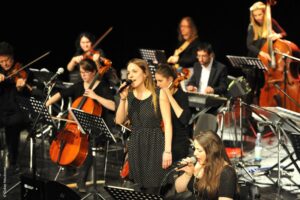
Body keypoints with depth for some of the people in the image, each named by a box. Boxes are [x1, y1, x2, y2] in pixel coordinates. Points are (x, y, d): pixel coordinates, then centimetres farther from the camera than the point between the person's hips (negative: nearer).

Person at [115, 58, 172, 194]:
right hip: (135, 146, 4)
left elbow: (167, 124, -9)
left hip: (155, 145, -4)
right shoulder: (129, 95, 7)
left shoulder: (159, 94, -6)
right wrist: (123, 99, -10)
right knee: (140, 189, 7)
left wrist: (167, 150, -16)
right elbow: (119, 121, 0)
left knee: (152, 190, -7)